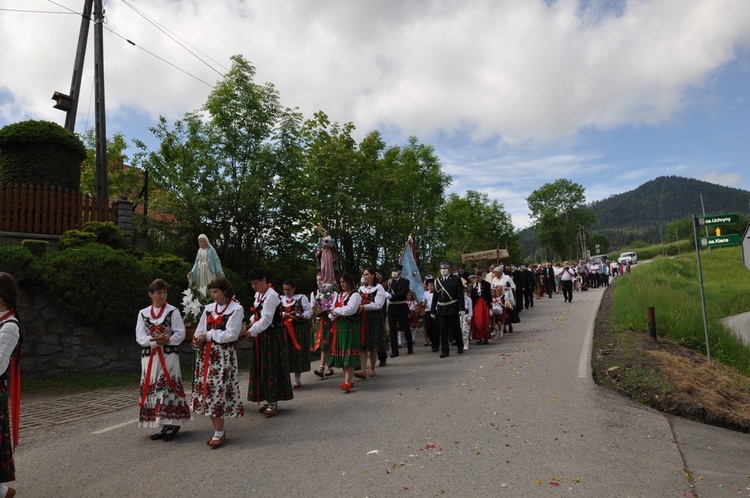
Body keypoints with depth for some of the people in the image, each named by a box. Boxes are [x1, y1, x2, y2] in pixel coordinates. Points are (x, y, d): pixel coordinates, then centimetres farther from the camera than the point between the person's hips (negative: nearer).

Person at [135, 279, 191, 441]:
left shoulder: (173, 311, 0)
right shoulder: (143, 313, 9)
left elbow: (180, 333, -4)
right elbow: (140, 336, 1)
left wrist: (167, 340, -22)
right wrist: (155, 341, -16)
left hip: (169, 355, -4)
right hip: (150, 356, 4)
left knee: (169, 387, -5)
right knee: (152, 389, 5)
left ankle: (173, 424, 4)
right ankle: (163, 426, 15)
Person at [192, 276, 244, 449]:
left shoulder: (236, 309, -5)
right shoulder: (209, 308, 12)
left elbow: (231, 334, -12)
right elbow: (200, 331, 12)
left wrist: (208, 335, -9)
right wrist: (197, 340, -9)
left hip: (224, 355, -6)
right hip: (206, 355, 6)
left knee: (218, 391, -7)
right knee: (207, 391, 6)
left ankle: (219, 433, 4)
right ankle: (218, 431, 18)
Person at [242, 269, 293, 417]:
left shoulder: (271, 296, -17)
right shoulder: (258, 295, 11)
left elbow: (266, 320, -23)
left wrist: (251, 332, -26)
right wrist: (252, 322, -1)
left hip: (272, 336, -9)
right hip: (261, 336, 9)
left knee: (271, 367, -3)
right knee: (261, 367, 11)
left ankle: (273, 403, 5)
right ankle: (268, 400, 21)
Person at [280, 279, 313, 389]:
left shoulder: (301, 298, 0)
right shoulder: (281, 299, 9)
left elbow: (309, 311, -2)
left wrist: (300, 316, -19)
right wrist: (286, 314, -14)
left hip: (299, 329, -2)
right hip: (285, 330, 3)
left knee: (298, 353, 1)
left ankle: (297, 380, 12)